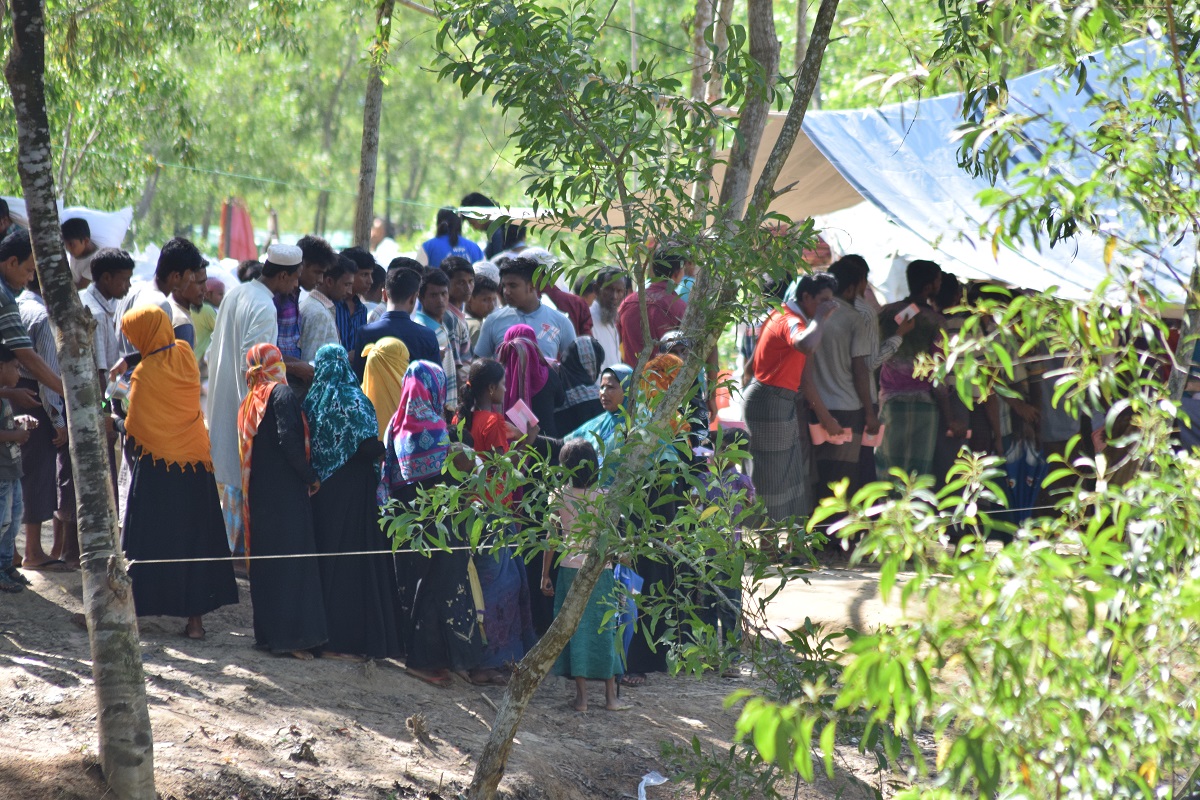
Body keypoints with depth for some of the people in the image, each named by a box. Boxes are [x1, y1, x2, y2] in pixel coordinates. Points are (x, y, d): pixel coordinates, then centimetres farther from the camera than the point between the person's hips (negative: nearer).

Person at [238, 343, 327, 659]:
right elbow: (288, 438, -20)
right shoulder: (281, 393, -8)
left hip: (259, 493, 7)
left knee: (265, 563, 12)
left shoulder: (249, 402, 12)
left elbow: (247, 451, 14)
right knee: (292, 560, -5)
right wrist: (310, 476, -11)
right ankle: (292, 635, -9)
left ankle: (267, 632, 15)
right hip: (287, 491, -7)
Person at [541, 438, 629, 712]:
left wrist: (545, 575, 7)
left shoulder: (559, 497, -3)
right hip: (601, 569, 0)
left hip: (570, 569, 0)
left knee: (575, 628, 4)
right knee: (604, 629, 8)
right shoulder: (604, 497, -5)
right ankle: (611, 695, 10)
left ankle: (581, 696, 2)